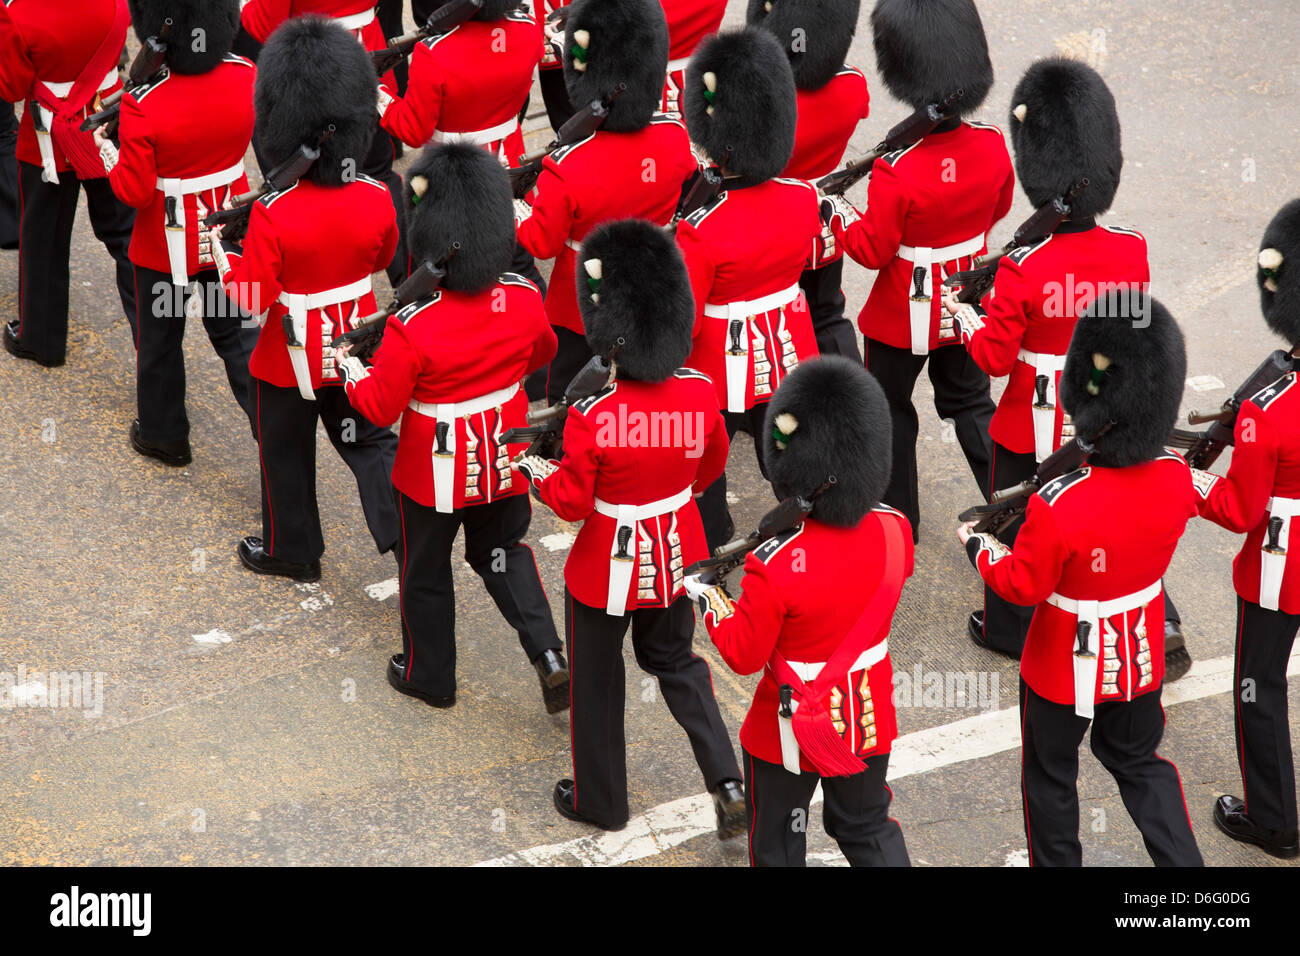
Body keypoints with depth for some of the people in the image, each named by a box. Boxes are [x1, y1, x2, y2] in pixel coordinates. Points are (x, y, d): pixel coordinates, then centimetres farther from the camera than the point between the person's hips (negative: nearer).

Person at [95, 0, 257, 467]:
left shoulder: (143, 107, -27)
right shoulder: (245, 77, -15)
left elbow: (134, 192, -19)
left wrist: (106, 149, -4)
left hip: (168, 245, -3)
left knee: (160, 338, 18)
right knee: (237, 332, 18)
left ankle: (163, 435, 35)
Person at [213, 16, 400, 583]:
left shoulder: (273, 215, -28)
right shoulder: (376, 198, -14)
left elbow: (254, 299, -20)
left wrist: (220, 252, -7)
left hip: (292, 360, -3)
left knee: (287, 454, 17)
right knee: (368, 440, 20)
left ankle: (292, 551, 33)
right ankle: (406, 533, 8)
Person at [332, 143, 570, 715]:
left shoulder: (413, 328, -30)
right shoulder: (523, 300, -15)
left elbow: (380, 407, -18)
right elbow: (541, 354, 6)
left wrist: (349, 368, 0)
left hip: (437, 473, -4)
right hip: (505, 459, 4)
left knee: (426, 573, 18)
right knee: (503, 552, 25)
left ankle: (428, 676, 36)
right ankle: (550, 660, 12)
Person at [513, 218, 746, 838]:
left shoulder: (591, 418, -30)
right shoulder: (701, 394, -16)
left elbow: (571, 502, -17)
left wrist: (534, 470, 2)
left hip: (609, 566, -4)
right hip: (677, 554, 4)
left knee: (597, 683, 19)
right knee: (675, 660, 27)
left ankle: (599, 801, 36)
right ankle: (726, 781, 16)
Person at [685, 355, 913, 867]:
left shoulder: (773, 565, -31)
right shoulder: (893, 530, -16)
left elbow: (744, 655, -18)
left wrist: (708, 595, -3)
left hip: (792, 731, -4)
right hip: (870, 718, 4)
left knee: (777, 845, 18)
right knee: (869, 828, 25)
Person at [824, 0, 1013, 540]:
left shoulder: (897, 171, -31)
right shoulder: (992, 146, -15)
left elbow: (872, 250, -19)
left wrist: (834, 211, -4)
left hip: (906, 315, -5)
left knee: (891, 412, 17)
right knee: (971, 403, 23)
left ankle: (897, 517, 29)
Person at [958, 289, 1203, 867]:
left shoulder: (1058, 507, -34)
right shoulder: (1176, 478, -19)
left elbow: (1022, 586, -18)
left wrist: (978, 549, 0)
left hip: (1066, 667, -4)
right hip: (1140, 660, 5)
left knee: (1051, 776, 19)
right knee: (1139, 761, 26)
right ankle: (1183, 863, 26)